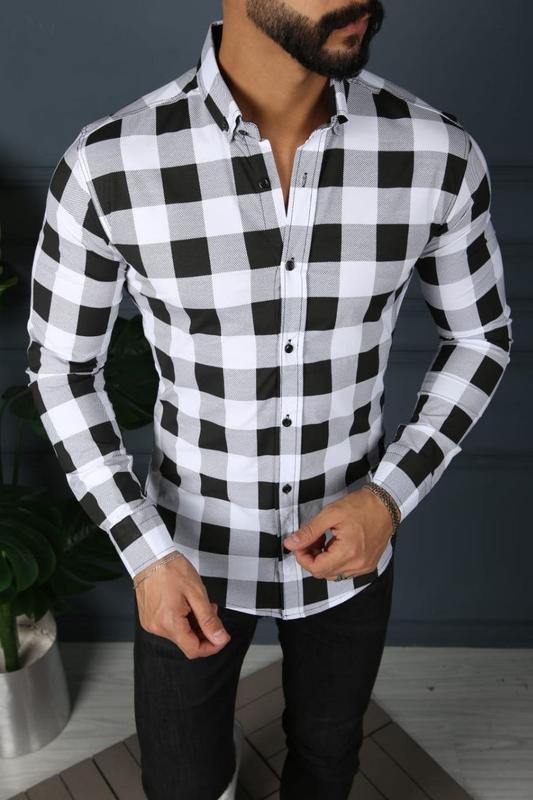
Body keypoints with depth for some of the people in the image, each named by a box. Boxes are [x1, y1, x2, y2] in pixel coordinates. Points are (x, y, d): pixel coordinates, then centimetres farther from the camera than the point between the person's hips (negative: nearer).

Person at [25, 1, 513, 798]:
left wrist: (391, 495, -16)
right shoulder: (107, 166, -23)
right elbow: (61, 369, -8)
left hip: (349, 542, 2)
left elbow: (480, 335, -3)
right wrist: (145, 553, -16)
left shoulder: (437, 152, -19)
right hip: (190, 546, -1)